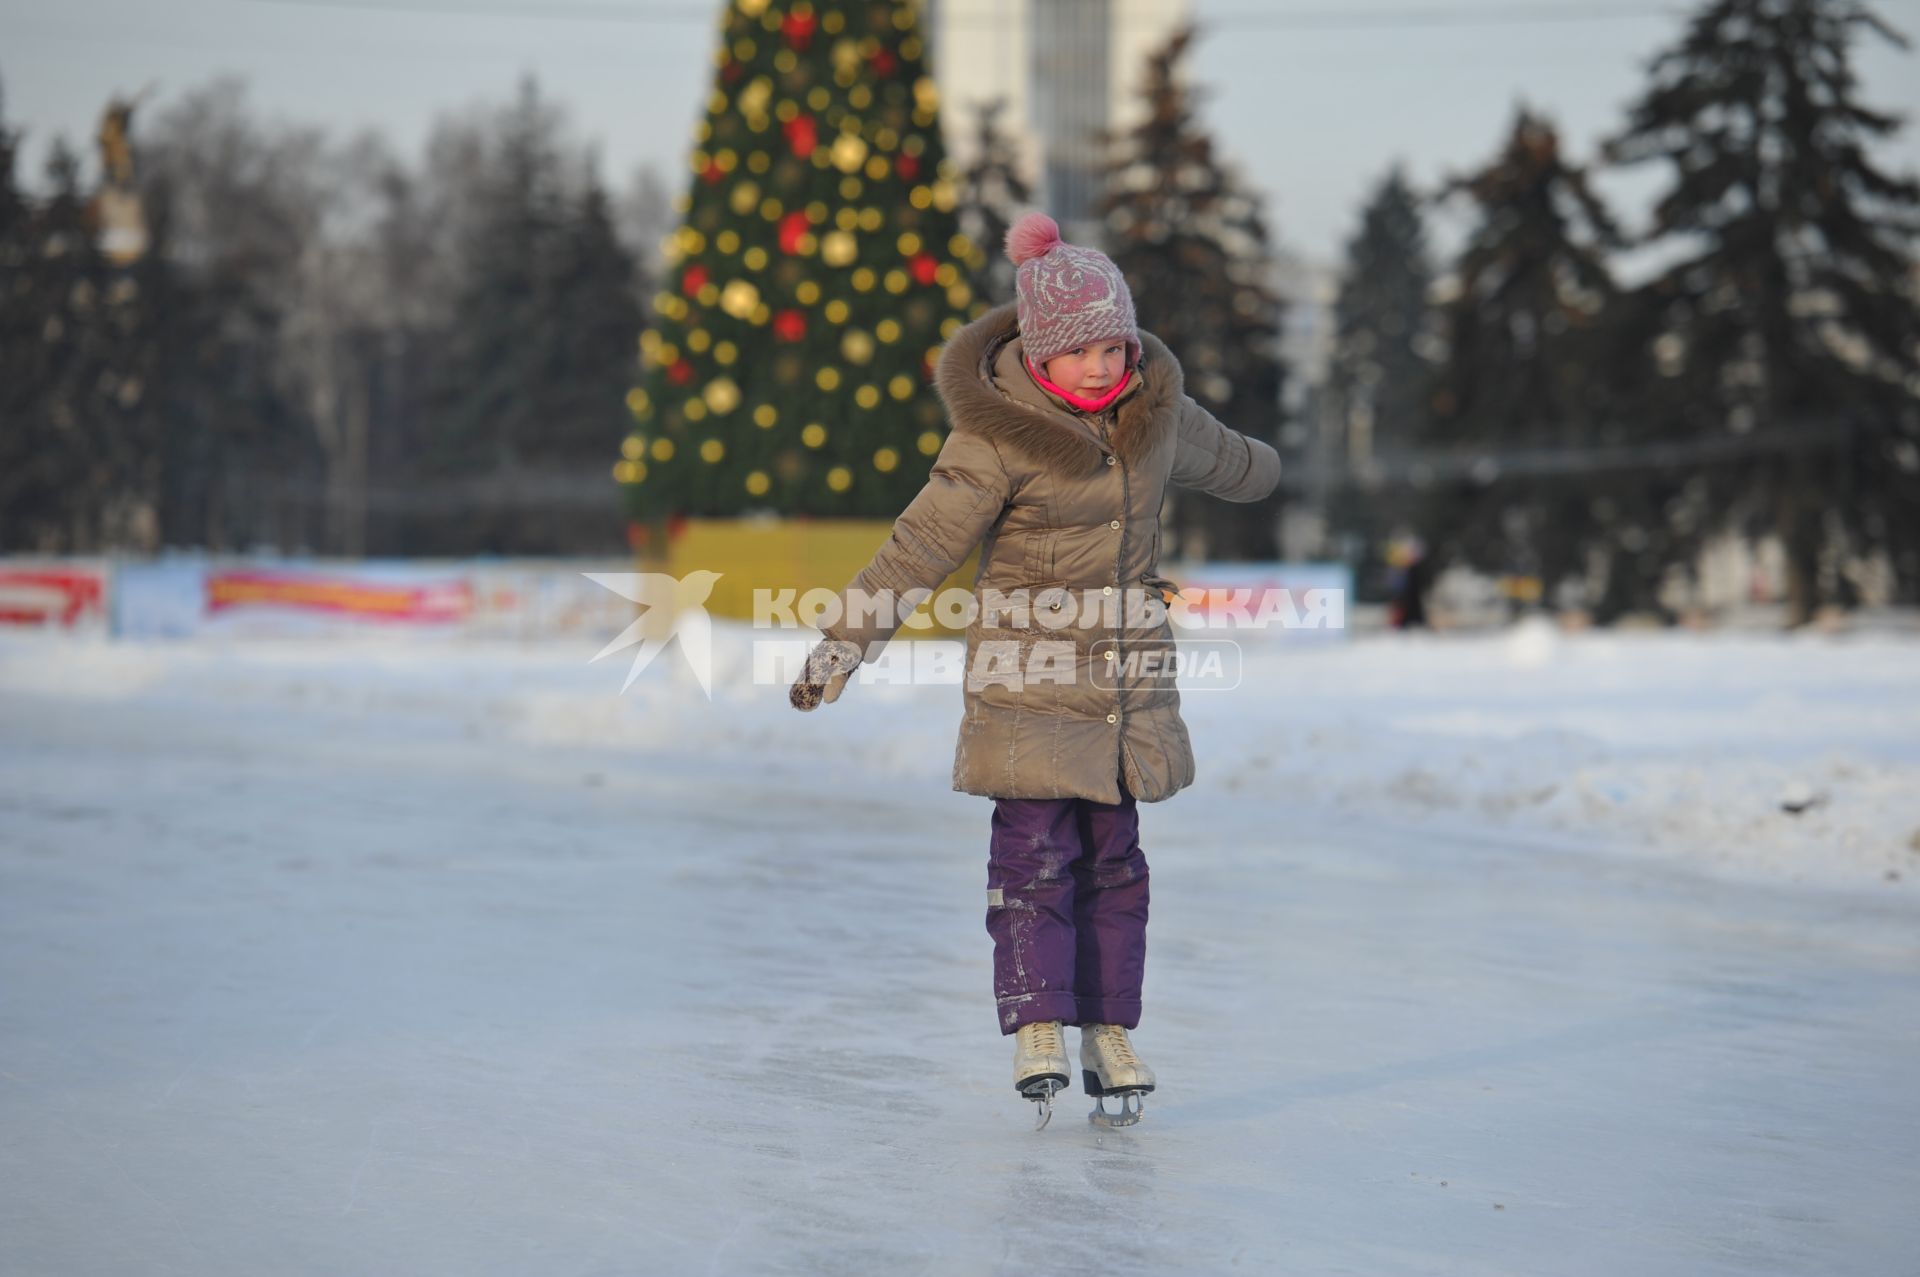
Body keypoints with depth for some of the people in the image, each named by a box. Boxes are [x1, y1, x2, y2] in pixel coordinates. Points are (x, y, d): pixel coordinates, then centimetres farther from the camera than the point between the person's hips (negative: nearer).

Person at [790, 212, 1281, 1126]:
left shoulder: (1154, 411, 2)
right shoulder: (997, 435, -16)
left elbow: (1218, 458, 27)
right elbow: (920, 545, -18)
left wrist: (1262, 472, 46)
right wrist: (843, 642, -21)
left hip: (1128, 676, 5)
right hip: (1029, 676, -5)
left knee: (1114, 856, 8)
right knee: (1036, 852, -8)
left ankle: (1109, 1032, 15)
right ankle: (1037, 1028, -2)